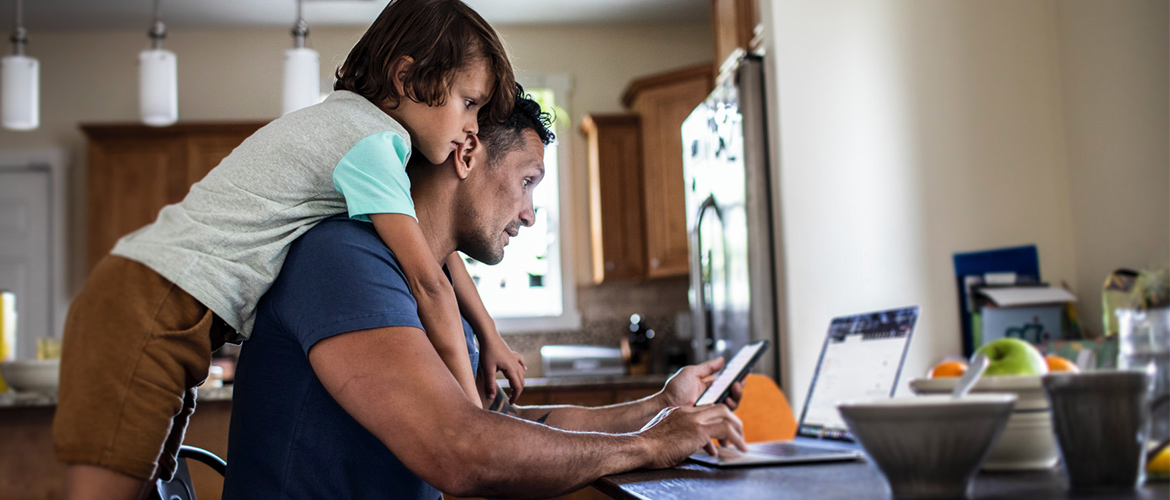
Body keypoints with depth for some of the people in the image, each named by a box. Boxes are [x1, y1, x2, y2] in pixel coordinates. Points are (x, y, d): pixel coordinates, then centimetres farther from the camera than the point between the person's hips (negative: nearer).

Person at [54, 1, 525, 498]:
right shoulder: (370, 140, -13)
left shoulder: (349, 120, 16)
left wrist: (490, 337, 25)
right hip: (152, 311, -10)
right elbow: (427, 282, -15)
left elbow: (434, 239, 23)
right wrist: (472, 413, -8)